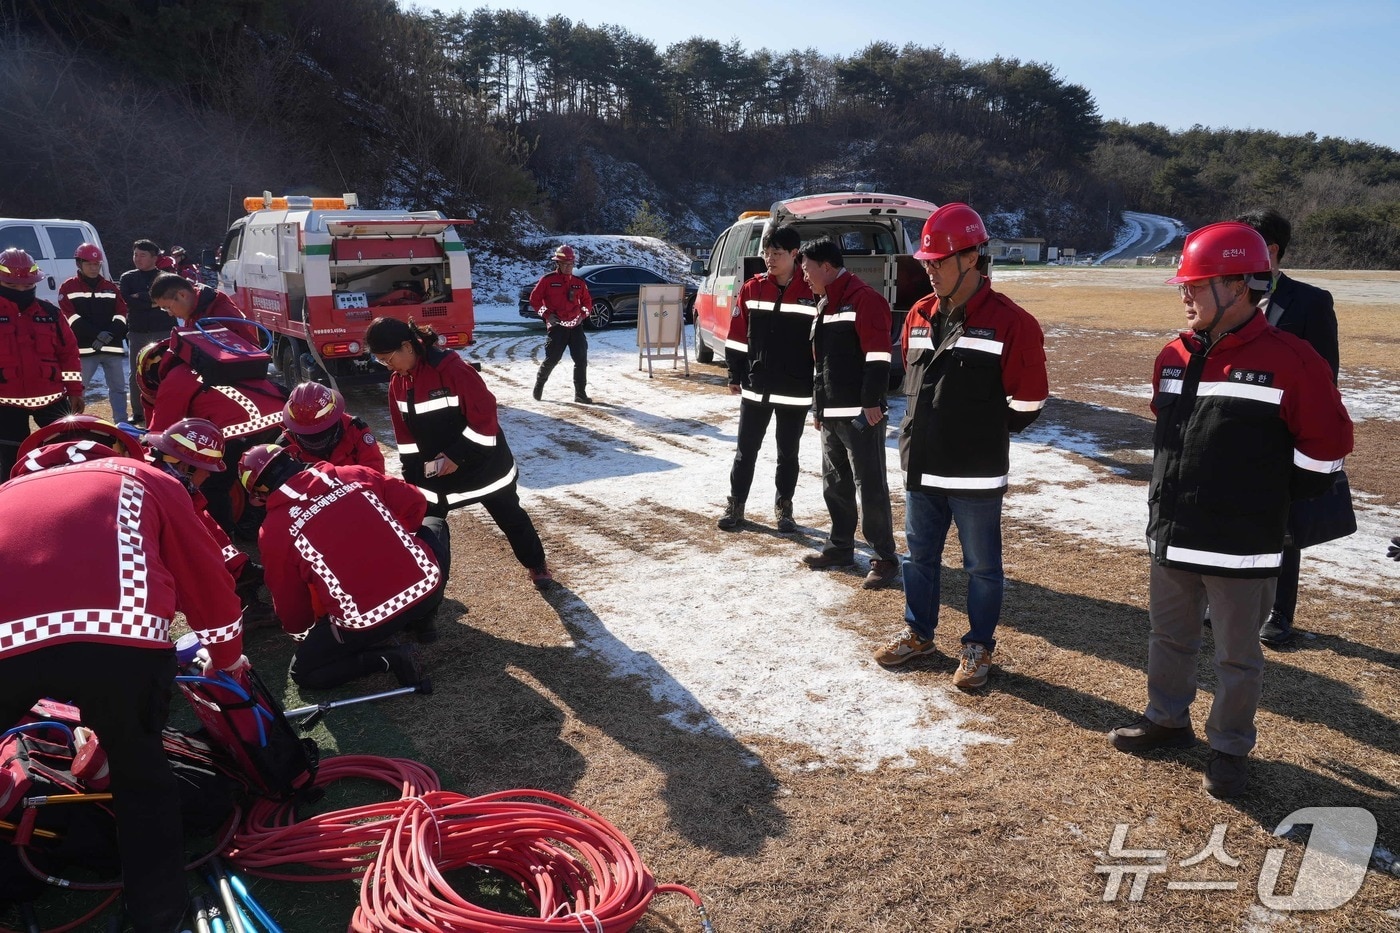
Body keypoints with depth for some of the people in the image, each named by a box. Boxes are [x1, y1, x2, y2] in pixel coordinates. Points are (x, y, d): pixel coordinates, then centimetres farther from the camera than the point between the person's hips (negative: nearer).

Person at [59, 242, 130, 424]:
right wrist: (97, 334, -17)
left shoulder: (110, 287, 13)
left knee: (118, 387, 6)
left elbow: (121, 313, 7)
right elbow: (71, 317, -6)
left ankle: (121, 424, 11)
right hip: (84, 347, -3)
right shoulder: (68, 288, 3)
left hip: (112, 346, 3)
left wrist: (109, 334, -10)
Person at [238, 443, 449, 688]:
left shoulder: (273, 531, 2)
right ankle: (421, 619, 24)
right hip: (426, 585, 3)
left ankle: (386, 659, 0)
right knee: (435, 526, 33)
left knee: (303, 672, 20)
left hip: (367, 624, -3)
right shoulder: (352, 475, 8)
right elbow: (415, 504, 15)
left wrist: (298, 630, 33)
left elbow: (289, 602, 10)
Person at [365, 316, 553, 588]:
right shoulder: (397, 382, -2)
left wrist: (458, 456, -21)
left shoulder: (453, 369, -27)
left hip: (484, 462, -6)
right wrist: (414, 473, 2)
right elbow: (405, 434, 7)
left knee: (510, 517, 10)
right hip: (435, 468, 6)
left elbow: (484, 416, -25)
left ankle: (536, 564, 32)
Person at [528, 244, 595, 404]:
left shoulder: (579, 283, 11)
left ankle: (580, 393, 4)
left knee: (581, 359, -4)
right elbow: (534, 298, 3)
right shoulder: (547, 280, -1)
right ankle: (539, 384, 27)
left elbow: (587, 301, 20)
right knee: (552, 358, -1)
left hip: (575, 325, 4)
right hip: (556, 325, -4)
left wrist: (583, 315, 3)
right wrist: (546, 314, -6)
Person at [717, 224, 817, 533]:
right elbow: (737, 336, 6)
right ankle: (735, 505, 20)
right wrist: (735, 376, 5)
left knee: (788, 453, 12)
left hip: (795, 391, -2)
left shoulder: (812, 292, -7)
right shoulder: (752, 289, 1)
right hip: (755, 387, 2)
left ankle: (784, 508, 26)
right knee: (745, 450, 8)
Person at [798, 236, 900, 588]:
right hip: (830, 414, 10)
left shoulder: (864, 299, -12)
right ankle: (840, 547, 28)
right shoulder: (823, 305, 19)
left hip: (860, 414, -10)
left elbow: (878, 355, -19)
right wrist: (817, 407, 24)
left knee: (870, 487, -5)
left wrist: (871, 402, -22)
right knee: (835, 483, 16)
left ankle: (886, 558, 3)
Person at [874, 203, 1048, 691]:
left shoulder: (1009, 322, -14)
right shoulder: (920, 316, 6)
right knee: (920, 557, 19)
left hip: (976, 475, -6)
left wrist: (982, 433, 2)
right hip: (920, 467, 6)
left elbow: (1026, 403, -9)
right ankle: (918, 633, 36)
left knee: (982, 567, 10)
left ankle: (979, 647, 26)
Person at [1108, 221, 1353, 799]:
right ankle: (1167, 719, 40)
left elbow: (1325, 446, -8)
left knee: (1236, 655, 10)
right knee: (1169, 637, 21)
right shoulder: (1174, 358, 5)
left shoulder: (1288, 360, -14)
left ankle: (1230, 749, 26)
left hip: (1241, 548, -6)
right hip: (1171, 537, 6)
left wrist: (1266, 498, -1)